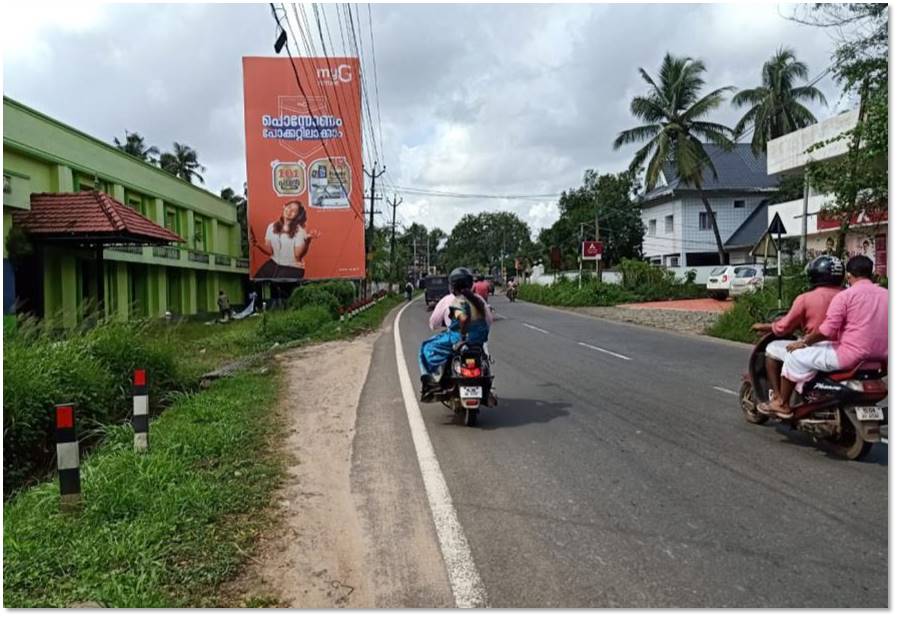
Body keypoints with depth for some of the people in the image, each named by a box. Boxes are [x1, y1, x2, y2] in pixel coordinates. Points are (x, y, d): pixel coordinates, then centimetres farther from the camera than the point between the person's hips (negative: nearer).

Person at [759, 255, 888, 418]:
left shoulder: (845, 296, -11)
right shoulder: (886, 294, 9)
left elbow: (827, 330, -16)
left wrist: (804, 342, -2)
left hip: (852, 355, -8)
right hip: (879, 358, 8)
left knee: (796, 356, 6)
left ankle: (782, 404, 14)